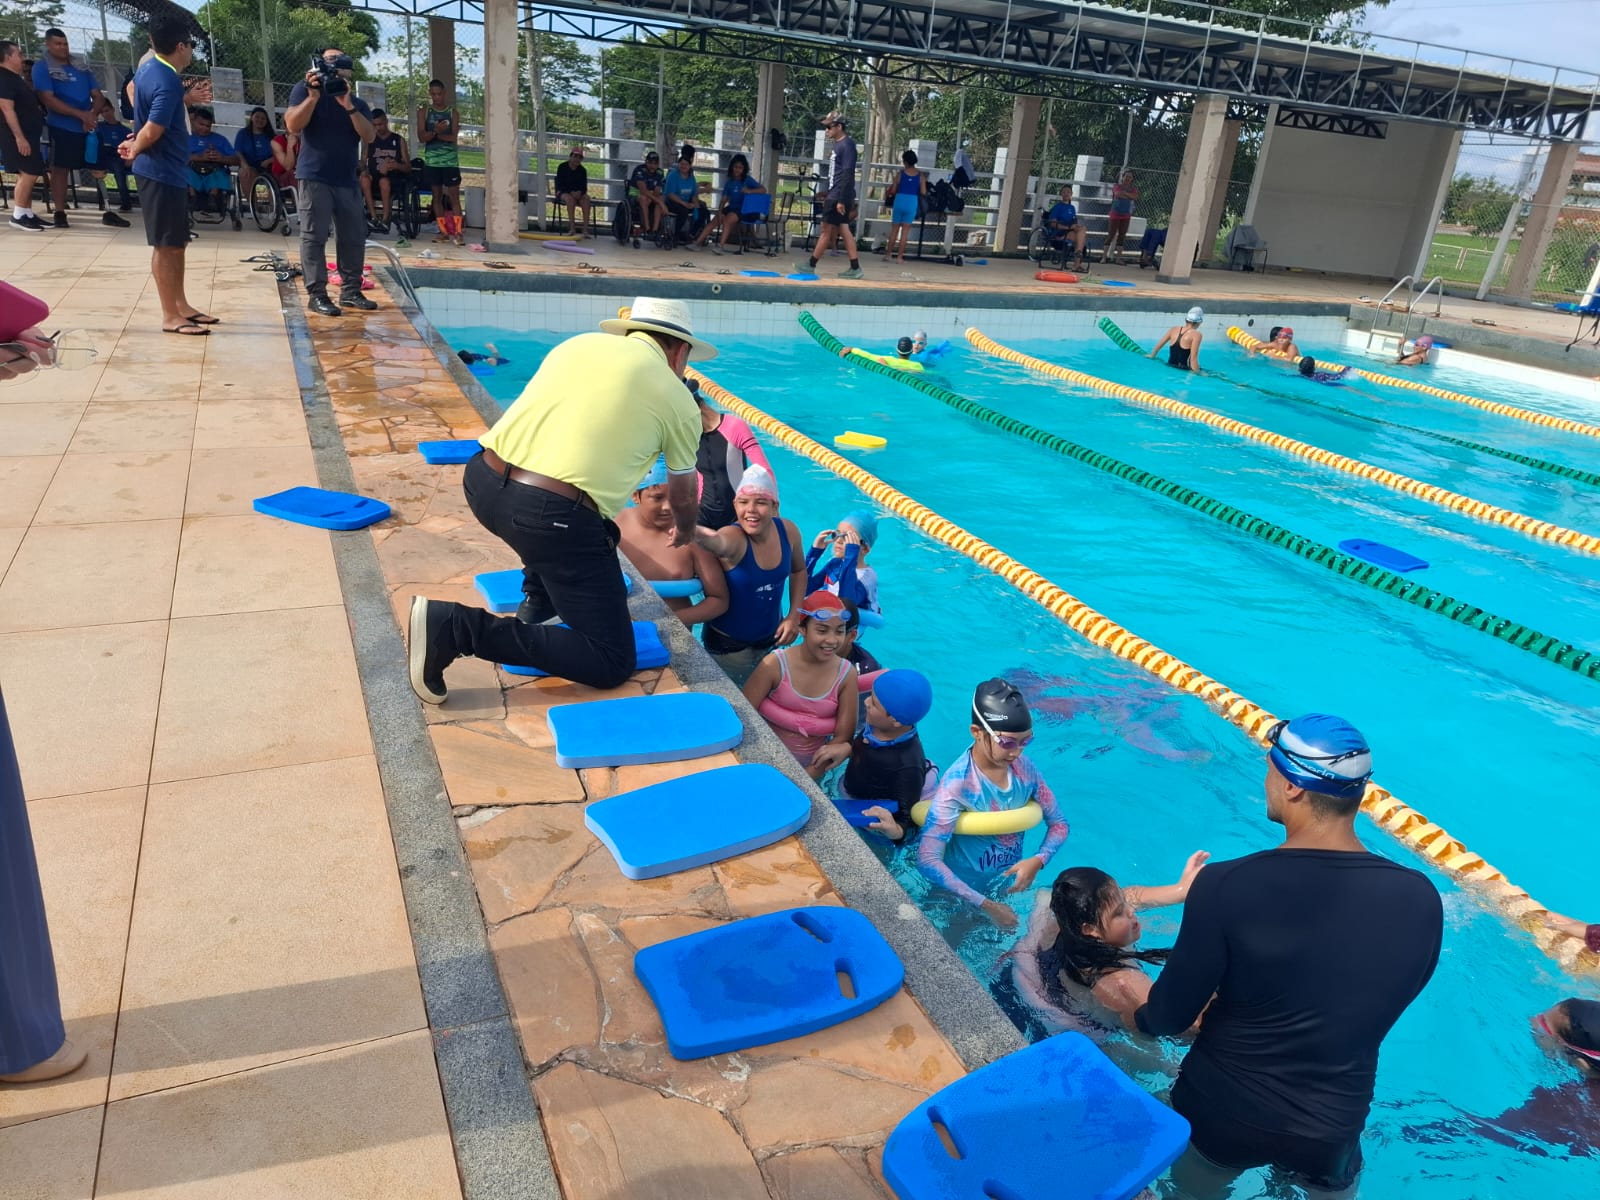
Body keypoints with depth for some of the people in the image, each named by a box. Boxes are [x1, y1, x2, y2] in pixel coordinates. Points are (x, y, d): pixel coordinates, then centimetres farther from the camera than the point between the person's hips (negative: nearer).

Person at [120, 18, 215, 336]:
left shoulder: (149, 68, 10)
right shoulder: (168, 82, -20)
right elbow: (151, 132, -25)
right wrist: (134, 151, -6)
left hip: (168, 171, 10)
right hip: (163, 172, -10)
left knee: (177, 243, 15)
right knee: (166, 245, -5)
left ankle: (181, 305, 23)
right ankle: (170, 316, -1)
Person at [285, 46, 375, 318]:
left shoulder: (358, 103, 13)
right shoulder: (305, 89, 2)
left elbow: (368, 137, -3)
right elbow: (293, 125, -10)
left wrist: (349, 106, -15)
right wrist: (314, 96, -17)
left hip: (347, 180, 5)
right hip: (315, 177, -5)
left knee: (354, 237, 7)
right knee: (314, 236, -5)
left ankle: (350, 291, 16)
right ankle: (316, 294, -5)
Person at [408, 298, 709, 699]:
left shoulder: (581, 343, 20)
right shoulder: (676, 398, 10)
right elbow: (683, 495, 26)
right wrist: (685, 532, 51)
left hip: (482, 482, 7)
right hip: (552, 515, -7)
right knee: (612, 662, 3)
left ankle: (536, 606, 29)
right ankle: (460, 627, -7)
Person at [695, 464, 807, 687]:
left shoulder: (788, 531, -12)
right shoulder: (734, 537, -28)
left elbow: (798, 570, 8)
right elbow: (716, 541, -54)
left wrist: (794, 616, -1)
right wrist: (694, 532, -77)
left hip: (772, 637, 5)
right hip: (728, 644, -4)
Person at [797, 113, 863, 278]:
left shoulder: (847, 145, -13)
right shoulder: (837, 145, 15)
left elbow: (847, 175, -19)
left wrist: (841, 200, -22)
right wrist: (827, 195, 22)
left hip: (839, 197, -10)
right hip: (834, 196, 10)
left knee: (827, 231, -2)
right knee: (844, 231, 8)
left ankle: (811, 265, 4)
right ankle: (855, 268, 8)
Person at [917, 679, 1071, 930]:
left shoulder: (1025, 769, -14)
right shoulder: (957, 784, -32)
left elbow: (1058, 823, -1)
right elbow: (928, 860, -35)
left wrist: (1038, 860, -21)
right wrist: (985, 905, -35)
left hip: (1005, 885, 5)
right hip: (960, 894, -5)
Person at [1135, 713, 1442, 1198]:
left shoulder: (1226, 884, -28)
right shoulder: (1420, 899, -17)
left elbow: (1168, 1017, -15)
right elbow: (1369, 1011, 1)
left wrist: (1143, 1019, 9)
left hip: (1220, 1111, -2)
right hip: (1332, 1129, 3)